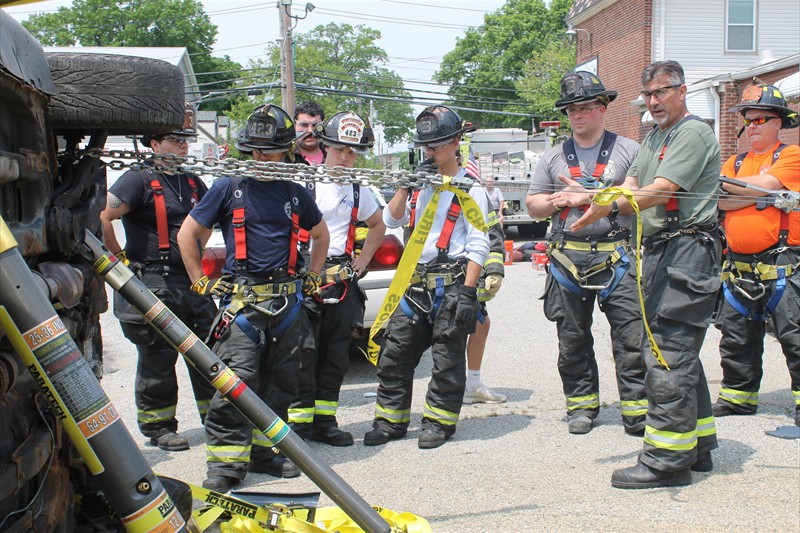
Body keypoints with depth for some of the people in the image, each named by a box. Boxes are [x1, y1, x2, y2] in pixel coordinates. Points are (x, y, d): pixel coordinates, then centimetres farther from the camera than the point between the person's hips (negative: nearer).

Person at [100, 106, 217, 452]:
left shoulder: (191, 182, 14)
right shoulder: (140, 179, -8)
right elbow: (101, 218, -15)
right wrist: (120, 258, -10)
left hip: (193, 281, 7)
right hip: (155, 284, -7)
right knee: (158, 359, 3)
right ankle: (157, 426, 17)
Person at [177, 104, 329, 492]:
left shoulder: (295, 193, 11)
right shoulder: (229, 188, 1)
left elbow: (320, 234, 28)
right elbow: (187, 234, 6)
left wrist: (312, 278, 18)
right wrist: (201, 282, 2)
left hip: (288, 300, 4)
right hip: (241, 299, -4)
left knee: (280, 381, 9)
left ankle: (265, 451, 22)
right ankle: (225, 462, -4)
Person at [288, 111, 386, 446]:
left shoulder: (358, 191, 13)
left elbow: (378, 225, 29)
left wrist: (363, 259, 16)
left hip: (343, 280, 5)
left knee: (336, 354, 8)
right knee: (303, 353, -3)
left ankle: (324, 421, 17)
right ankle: (300, 421, 5)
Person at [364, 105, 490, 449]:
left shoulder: (469, 189, -3)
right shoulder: (421, 184, 16)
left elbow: (478, 245, -8)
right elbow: (391, 220, 10)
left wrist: (468, 291, -16)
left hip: (451, 282, -6)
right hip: (416, 282, 6)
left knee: (447, 359, 1)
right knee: (394, 353, 6)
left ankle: (438, 421, 14)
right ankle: (390, 421, 16)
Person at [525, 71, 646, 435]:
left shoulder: (628, 150, 4)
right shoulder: (554, 157, 15)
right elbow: (533, 204, 16)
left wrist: (592, 197, -12)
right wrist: (558, 201, -6)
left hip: (617, 258, -3)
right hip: (567, 260, 4)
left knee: (631, 338, -6)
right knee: (573, 340, 9)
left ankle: (637, 410, 0)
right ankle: (581, 404, 21)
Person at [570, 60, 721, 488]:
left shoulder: (694, 133, -7)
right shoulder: (653, 138, 22)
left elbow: (659, 192, -18)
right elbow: (630, 189, 11)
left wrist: (607, 206, -19)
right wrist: (593, 196, -8)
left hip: (688, 248, -10)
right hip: (659, 252, 10)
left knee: (668, 355, -12)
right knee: (675, 353, 15)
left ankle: (667, 459, -8)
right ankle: (697, 446, 25)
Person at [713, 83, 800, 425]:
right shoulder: (736, 162, 16)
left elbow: (766, 184, -17)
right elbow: (721, 201, -1)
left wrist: (725, 183, -6)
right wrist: (760, 191, -13)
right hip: (739, 267, 6)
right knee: (736, 337, 12)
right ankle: (738, 396, 23)